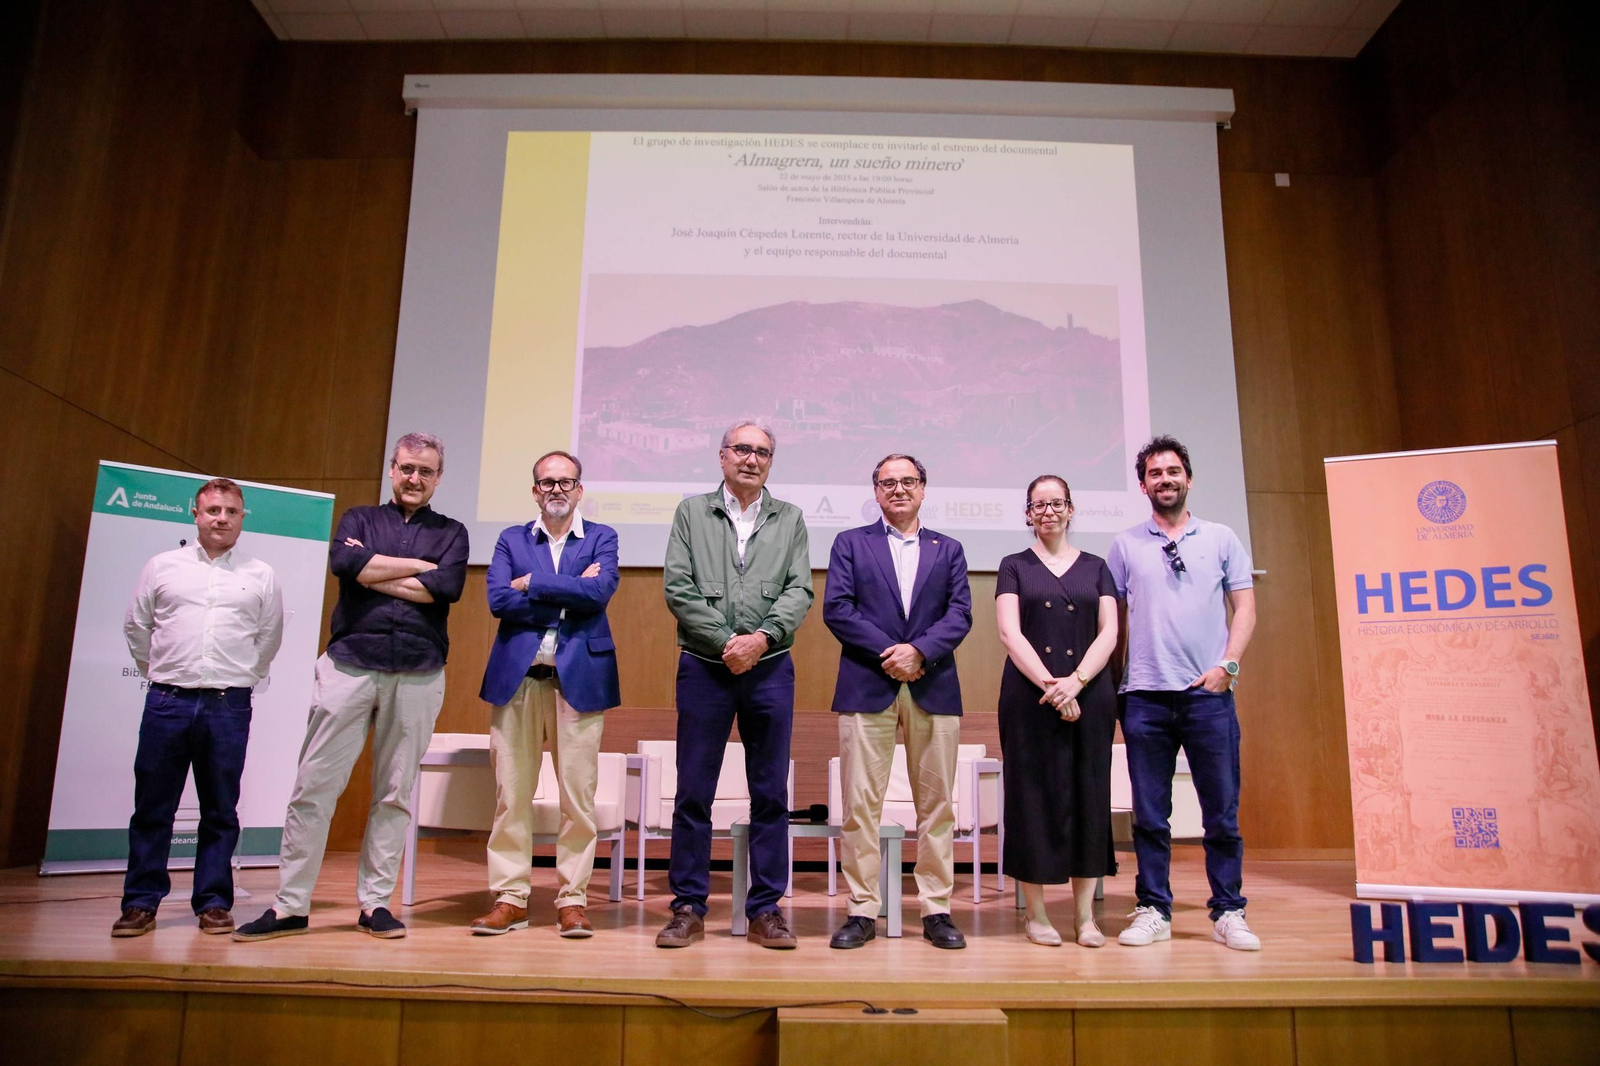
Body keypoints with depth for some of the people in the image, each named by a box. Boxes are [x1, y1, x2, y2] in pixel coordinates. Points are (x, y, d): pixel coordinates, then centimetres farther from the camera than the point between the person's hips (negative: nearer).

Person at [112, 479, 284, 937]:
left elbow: (270, 637, 14)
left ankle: (214, 903, 15)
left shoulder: (261, 576, 7)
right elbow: (136, 627, 15)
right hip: (167, 702, 1)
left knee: (221, 811, 6)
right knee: (152, 807, 6)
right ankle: (141, 903, 17)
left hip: (229, 707, 0)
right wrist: (158, 674, 14)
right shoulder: (162, 567, 8)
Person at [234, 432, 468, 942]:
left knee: (395, 793, 5)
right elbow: (343, 562, -8)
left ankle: (375, 903, 15)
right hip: (349, 666, 0)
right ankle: (290, 906, 10)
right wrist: (418, 567, -5)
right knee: (314, 784, 0)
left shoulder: (450, 532, 13)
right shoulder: (360, 518, 14)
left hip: (418, 674, 0)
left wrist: (373, 572, -4)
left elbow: (448, 586, -7)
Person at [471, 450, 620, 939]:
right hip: (517, 677, 2)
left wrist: (532, 584, -6)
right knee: (511, 793, 3)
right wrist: (569, 594, -6)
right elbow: (498, 600, -2)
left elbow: (599, 592, -10)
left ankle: (572, 899, 10)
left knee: (578, 795, -1)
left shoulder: (601, 538, 10)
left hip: (579, 677, -1)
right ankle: (511, 898, 15)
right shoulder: (511, 540, 14)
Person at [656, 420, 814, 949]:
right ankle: (688, 908, 14)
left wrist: (762, 638, -15)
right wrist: (727, 641, -11)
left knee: (771, 794, 5)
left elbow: (799, 591, 1)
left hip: (770, 669, 1)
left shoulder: (790, 519, 11)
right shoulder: (692, 512, 7)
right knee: (693, 792, 3)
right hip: (703, 667, -1)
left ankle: (765, 910, 15)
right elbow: (678, 587, -2)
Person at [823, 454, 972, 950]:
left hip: (934, 689, 2)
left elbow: (960, 614, 3)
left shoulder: (948, 549, 15)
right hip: (866, 687, -1)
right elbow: (836, 609, -2)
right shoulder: (850, 543, 10)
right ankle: (863, 910, 10)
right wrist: (887, 653, -11)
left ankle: (937, 909, 16)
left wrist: (919, 650, -13)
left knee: (936, 803, 6)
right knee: (860, 804, 0)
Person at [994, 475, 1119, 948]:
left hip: (1089, 695, 2)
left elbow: (1109, 633, 3)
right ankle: (1036, 913, 10)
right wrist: (1050, 685, -14)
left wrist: (1077, 680, -13)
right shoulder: (1014, 566, 7)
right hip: (1028, 695, -2)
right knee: (1033, 795, 0)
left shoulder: (1095, 567, 12)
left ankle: (1085, 914, 13)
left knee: (1088, 796, 3)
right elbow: (1010, 633, -4)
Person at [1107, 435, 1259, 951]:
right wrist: (1110, 678, 2)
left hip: (1209, 693, 0)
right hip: (1145, 695, 0)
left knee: (1222, 811, 4)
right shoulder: (1125, 545, 9)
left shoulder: (1221, 538, 9)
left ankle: (1228, 913, 16)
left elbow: (1244, 606, 7)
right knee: (1149, 814, 5)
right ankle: (1154, 911, 15)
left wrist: (1227, 665, -5)